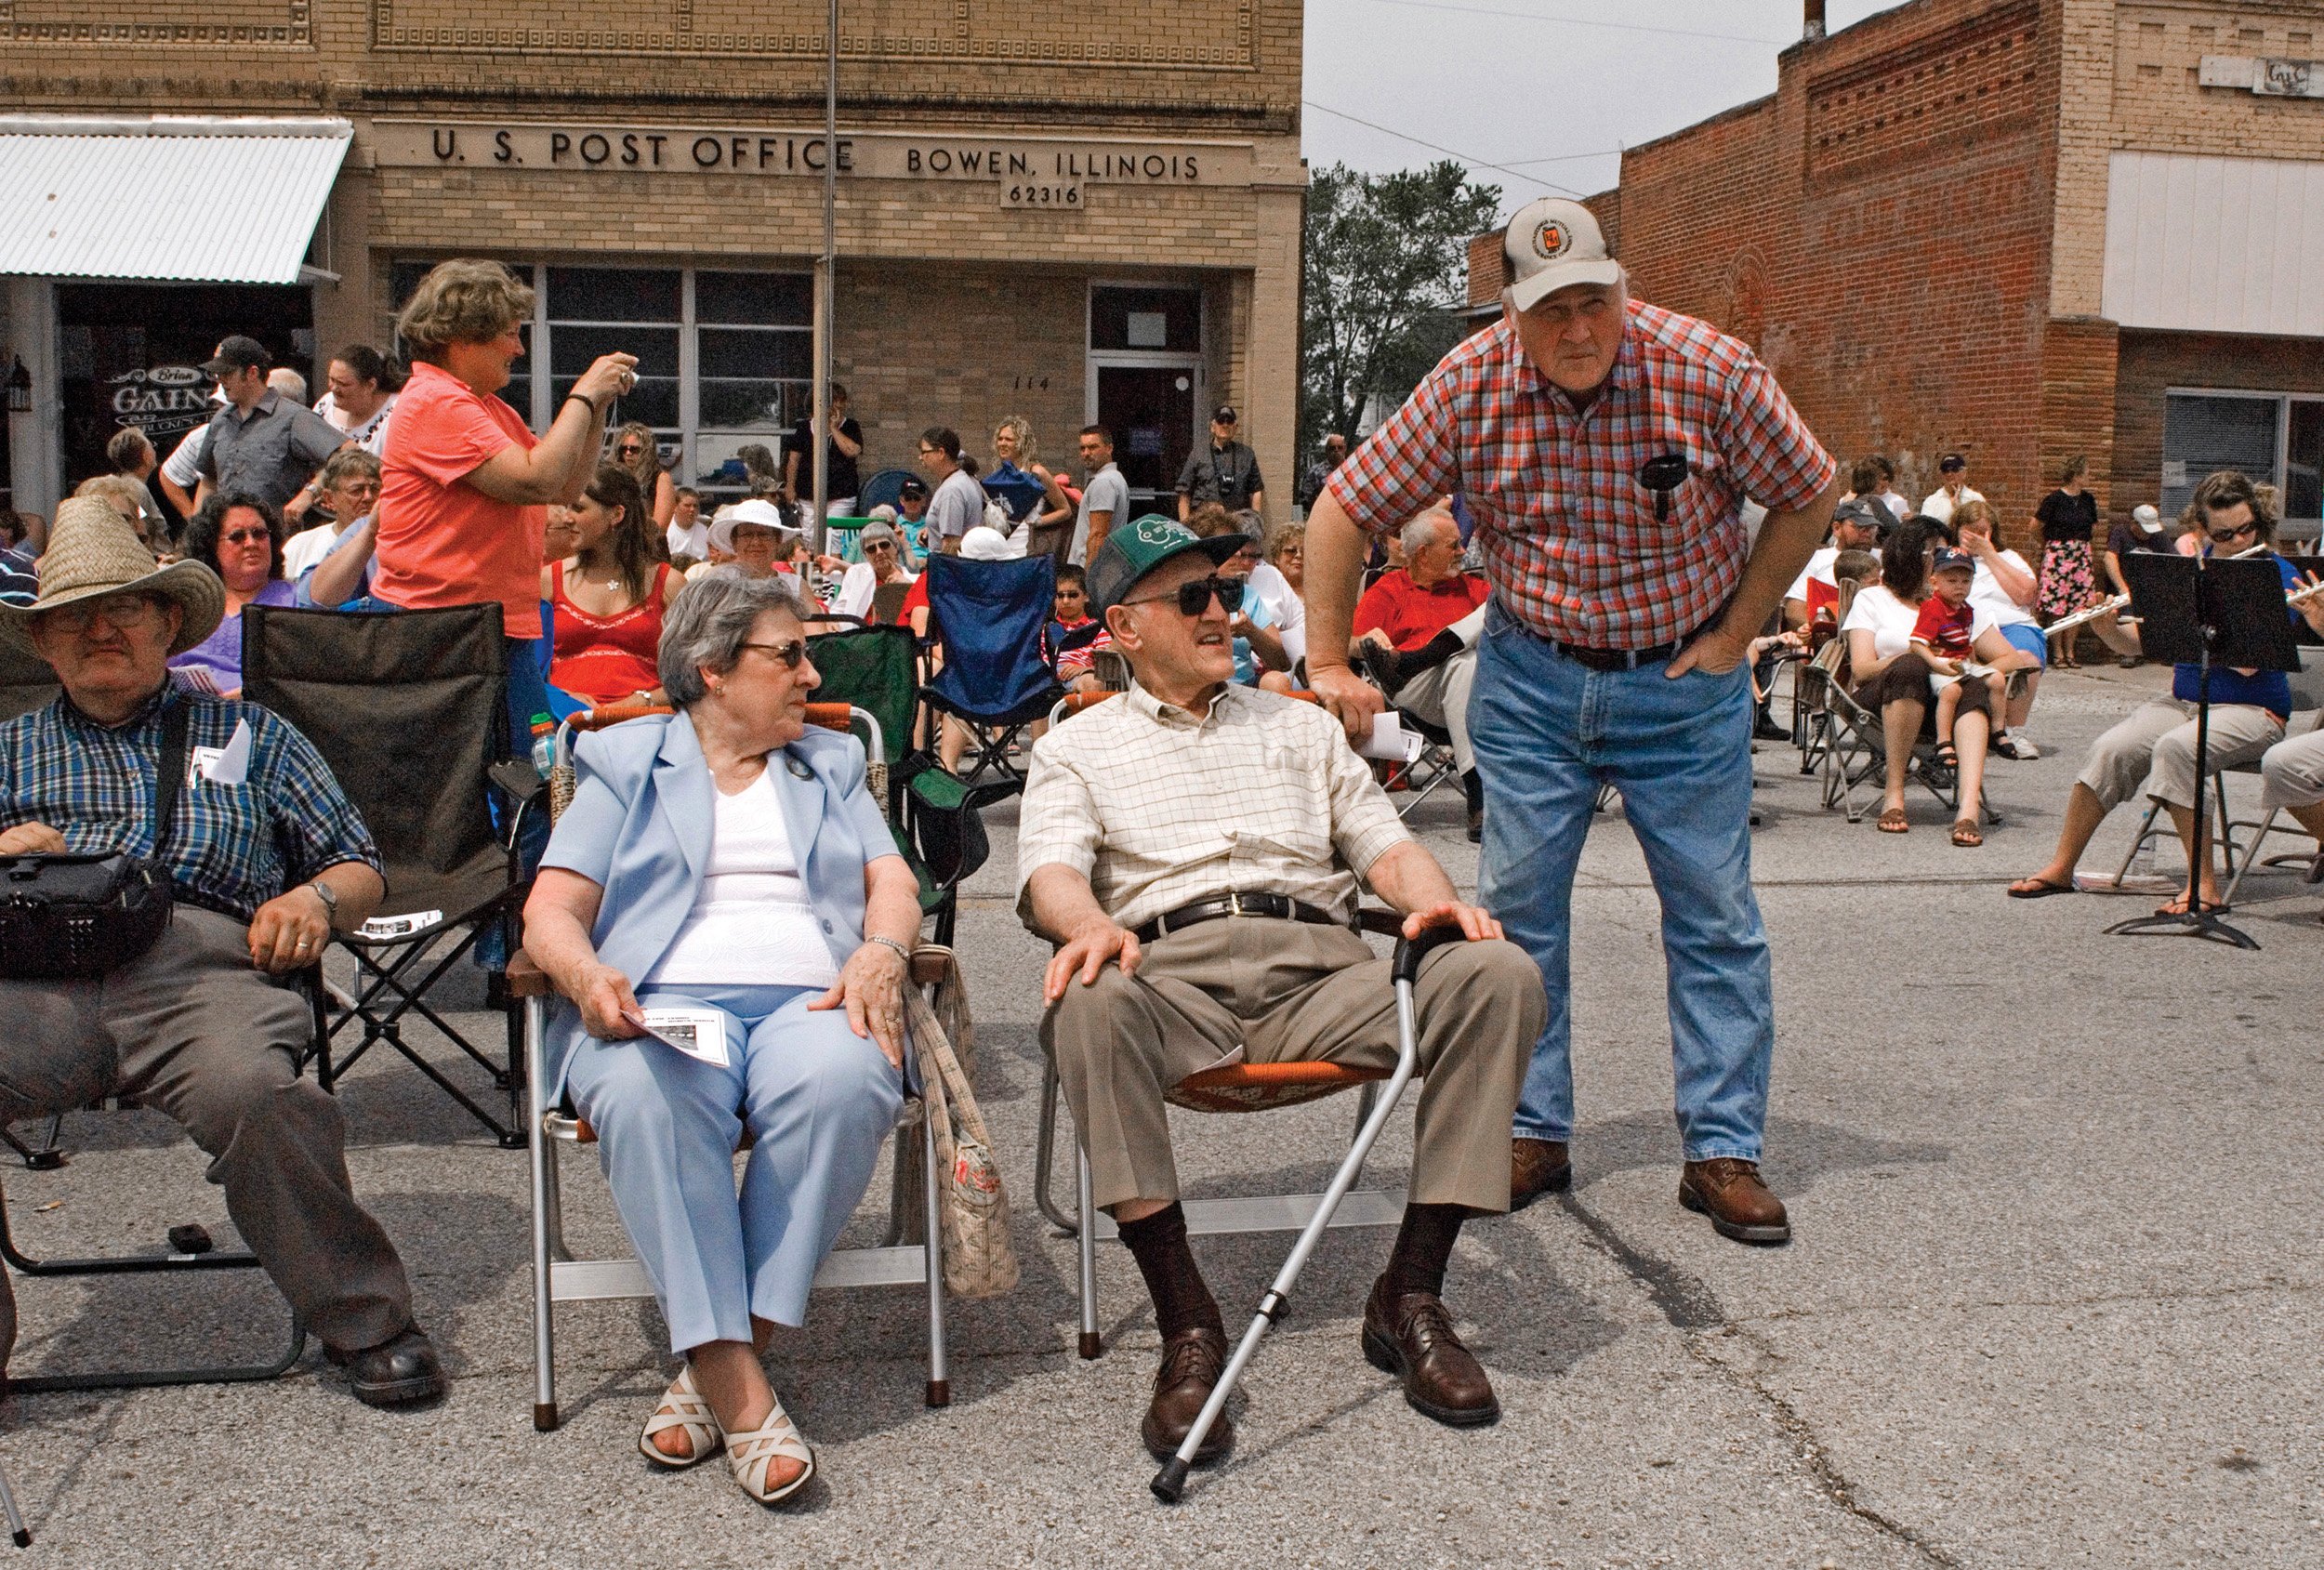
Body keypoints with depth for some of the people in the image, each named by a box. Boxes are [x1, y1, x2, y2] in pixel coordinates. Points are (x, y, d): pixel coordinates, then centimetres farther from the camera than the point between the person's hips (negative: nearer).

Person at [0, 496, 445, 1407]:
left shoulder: (248, 735, 27)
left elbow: (361, 871, 22)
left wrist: (314, 898, 0)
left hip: (208, 964, -1)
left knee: (257, 1096, -36)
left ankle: (364, 1323, -20)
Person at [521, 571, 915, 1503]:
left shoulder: (833, 763, 27)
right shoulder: (623, 763, 20)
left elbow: (892, 882, 14)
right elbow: (551, 911, 9)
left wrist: (880, 953, -10)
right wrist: (586, 978, -14)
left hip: (809, 998, 2)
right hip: (660, 1002, -1)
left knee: (840, 1083, -36)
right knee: (648, 1095, -38)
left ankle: (717, 1362, -26)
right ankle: (738, 1393, -34)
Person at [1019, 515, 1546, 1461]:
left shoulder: (1301, 726, 31)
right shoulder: (1077, 747, 21)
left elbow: (1381, 840, 21)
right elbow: (1051, 869, 3)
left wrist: (1436, 899, -3)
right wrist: (1089, 923, -22)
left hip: (1320, 970, 3)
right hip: (1173, 975, -2)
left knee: (1498, 975, -25)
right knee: (1089, 1005, -39)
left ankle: (1410, 1294, -19)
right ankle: (1187, 1324, -29)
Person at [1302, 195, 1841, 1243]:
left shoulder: (1710, 370, -16)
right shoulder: (1469, 387, -13)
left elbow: (1809, 496, -2)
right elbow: (1344, 510, -5)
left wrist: (1734, 637, -5)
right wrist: (1327, 665, -8)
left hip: (1682, 684, -1)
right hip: (1530, 676, 1)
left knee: (1714, 915, 0)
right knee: (1517, 907, 3)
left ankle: (1723, 1152, 11)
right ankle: (1533, 1134, 16)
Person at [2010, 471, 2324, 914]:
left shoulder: (2279, 575, -6)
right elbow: (2139, 643, 8)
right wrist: (2107, 629, -12)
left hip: (2252, 710, -5)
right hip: (2183, 700, 5)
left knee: (2175, 747, -35)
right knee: (2112, 749, -23)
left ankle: (2202, 886, -29)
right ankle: (2060, 868, -10)